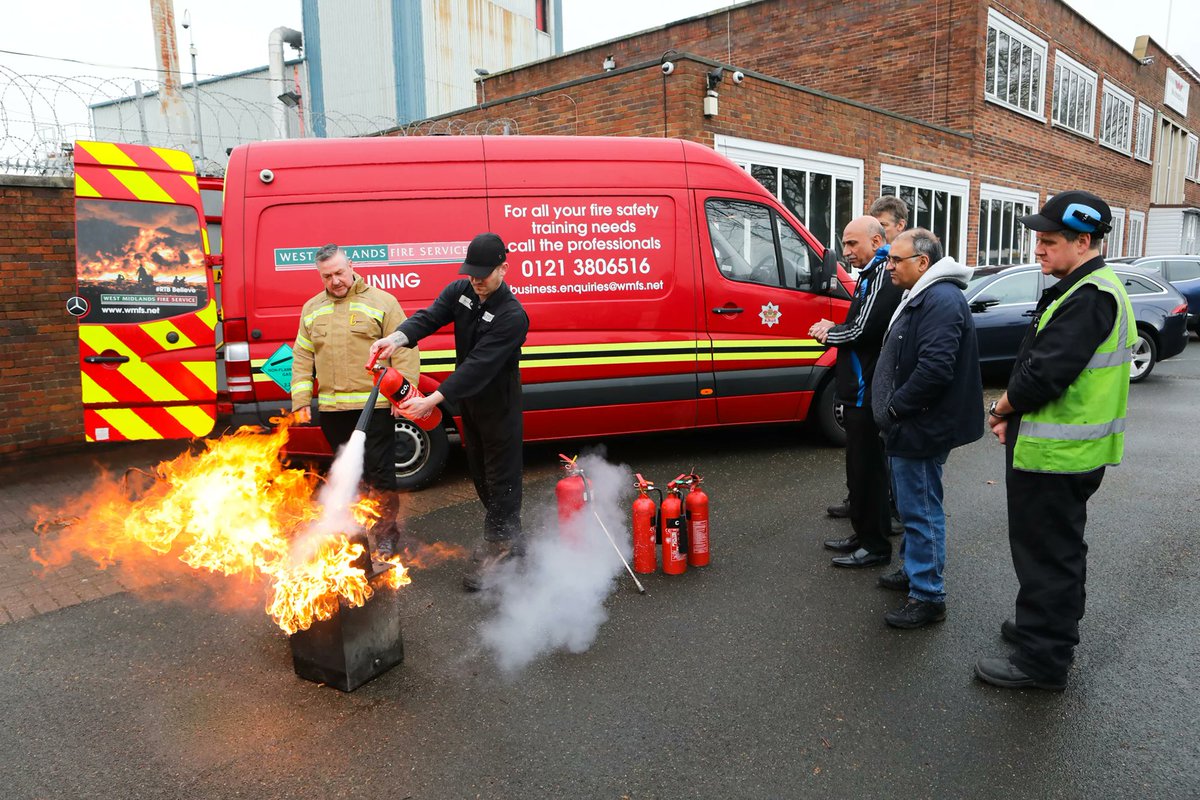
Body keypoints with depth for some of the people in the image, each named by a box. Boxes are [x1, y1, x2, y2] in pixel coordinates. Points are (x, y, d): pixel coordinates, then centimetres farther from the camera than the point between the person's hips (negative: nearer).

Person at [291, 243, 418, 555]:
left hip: (374, 405, -5)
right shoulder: (312, 309, 13)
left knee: (379, 472, -1)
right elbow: (302, 357, 16)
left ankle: (385, 532, 13)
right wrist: (301, 400, 8)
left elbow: (404, 350, -6)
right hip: (331, 407, 5)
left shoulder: (381, 302, -2)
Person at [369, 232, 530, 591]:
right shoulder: (460, 291, -4)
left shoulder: (512, 315, -26)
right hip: (468, 400, 8)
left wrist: (434, 399, -38)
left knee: (500, 478, 2)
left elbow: (479, 365, -33)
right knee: (479, 472, 17)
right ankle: (508, 539, 34)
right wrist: (397, 338, -39)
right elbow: (430, 317, -17)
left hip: (498, 405, -8)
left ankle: (496, 546, 14)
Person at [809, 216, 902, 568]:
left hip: (868, 391, -11)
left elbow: (863, 330, -23)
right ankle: (863, 535, 29)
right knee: (859, 465, 17)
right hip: (860, 390, 11)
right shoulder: (872, 274, 18)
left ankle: (875, 546, 9)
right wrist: (832, 330, 3)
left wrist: (829, 333, -6)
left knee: (867, 469, -2)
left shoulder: (881, 275, -15)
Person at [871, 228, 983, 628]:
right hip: (914, 425, 11)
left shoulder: (941, 301, -20)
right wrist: (893, 409, 15)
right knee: (918, 507, 22)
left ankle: (928, 597, 9)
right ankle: (915, 570, 38)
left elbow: (935, 369, -30)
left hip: (921, 429, -11)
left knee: (920, 510, -2)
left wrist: (894, 409, -19)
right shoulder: (922, 297, 15)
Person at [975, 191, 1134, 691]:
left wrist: (1001, 407, -8)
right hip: (1065, 450, 10)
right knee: (1058, 549, 22)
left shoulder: (1090, 297, -21)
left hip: (1055, 457, -10)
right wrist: (1014, 413, 5)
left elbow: (1045, 373, -26)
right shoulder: (1088, 289, 13)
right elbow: (1047, 365, 15)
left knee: (1045, 554, 0)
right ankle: (1051, 630, 39)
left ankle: (1041, 660, 12)